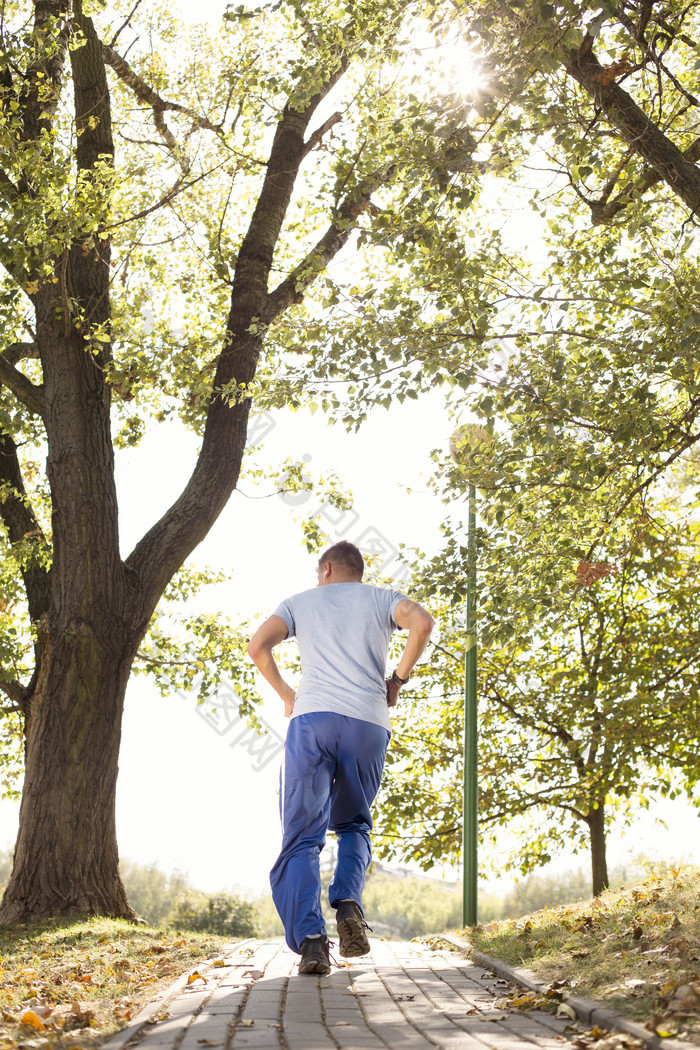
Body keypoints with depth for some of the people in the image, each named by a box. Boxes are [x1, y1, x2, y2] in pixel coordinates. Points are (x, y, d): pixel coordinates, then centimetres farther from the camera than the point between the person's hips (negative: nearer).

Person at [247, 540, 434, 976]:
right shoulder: (381, 598, 19)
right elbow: (422, 622, -3)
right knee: (354, 824, 19)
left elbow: (258, 645, 4)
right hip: (369, 724, 1)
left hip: (312, 717, -1)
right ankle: (349, 903, -7)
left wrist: (286, 694, 16)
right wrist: (398, 679, 7)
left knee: (302, 836, 1)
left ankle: (309, 936, -16)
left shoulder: (301, 601, 20)